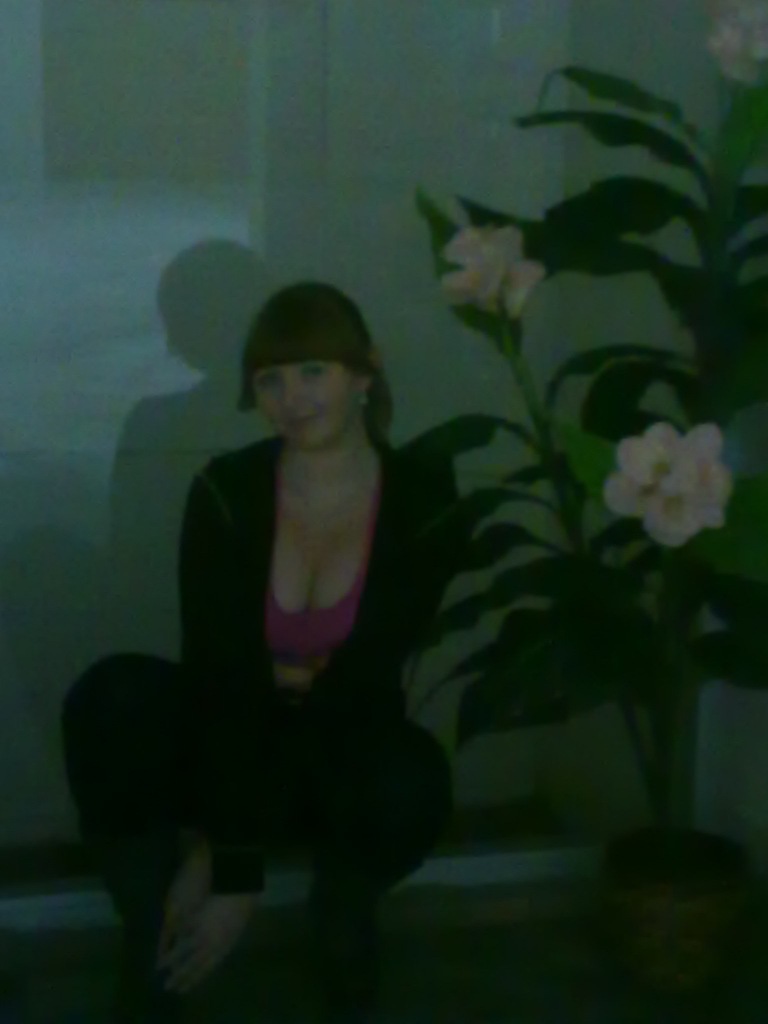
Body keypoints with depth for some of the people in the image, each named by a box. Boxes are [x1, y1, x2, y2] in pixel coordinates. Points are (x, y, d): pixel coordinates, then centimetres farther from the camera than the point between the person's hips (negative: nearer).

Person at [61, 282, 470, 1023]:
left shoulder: (424, 501, -16)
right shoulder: (226, 492, -14)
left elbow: (360, 683, -22)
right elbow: (220, 679, -22)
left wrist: (232, 861, -25)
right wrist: (219, 854, -32)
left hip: (341, 751, 0)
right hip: (232, 737, 0)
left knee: (410, 785, -36)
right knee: (115, 697, -32)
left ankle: (343, 932, -1)